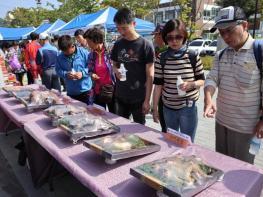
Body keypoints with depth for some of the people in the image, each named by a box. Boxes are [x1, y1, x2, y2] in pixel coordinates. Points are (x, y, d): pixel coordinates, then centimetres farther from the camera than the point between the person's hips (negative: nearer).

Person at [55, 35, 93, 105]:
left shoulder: (83, 52, -9)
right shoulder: (60, 57, 1)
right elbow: (58, 70, 4)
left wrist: (83, 73, -21)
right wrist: (66, 74, -16)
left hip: (85, 90, -3)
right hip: (71, 92, 3)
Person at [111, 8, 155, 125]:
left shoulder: (145, 46, -10)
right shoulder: (118, 45, 3)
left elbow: (150, 76, -9)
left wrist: (147, 100, -11)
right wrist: (116, 70, -9)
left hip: (139, 98, -4)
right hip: (120, 96, 4)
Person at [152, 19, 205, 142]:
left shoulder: (193, 57, -7)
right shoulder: (161, 59, -4)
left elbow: (202, 80, 1)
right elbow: (158, 85, -1)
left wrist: (191, 84, -22)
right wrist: (155, 109, 0)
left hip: (188, 108, -2)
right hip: (168, 108, 2)